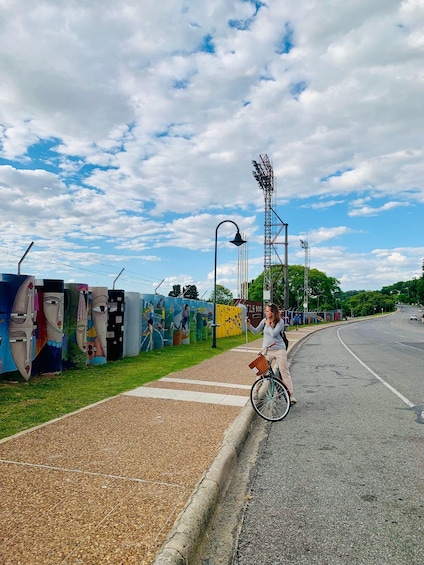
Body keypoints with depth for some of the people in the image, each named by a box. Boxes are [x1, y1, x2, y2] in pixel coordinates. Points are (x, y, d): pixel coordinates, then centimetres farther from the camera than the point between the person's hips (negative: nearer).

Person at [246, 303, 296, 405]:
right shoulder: (264, 321, 4)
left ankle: (291, 396, 4)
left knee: (284, 372, -1)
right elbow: (256, 331, 6)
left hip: (279, 350, -3)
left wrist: (268, 325, -9)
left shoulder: (280, 322, -8)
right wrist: (248, 324, -7)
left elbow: (273, 333, -19)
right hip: (267, 350, 3)